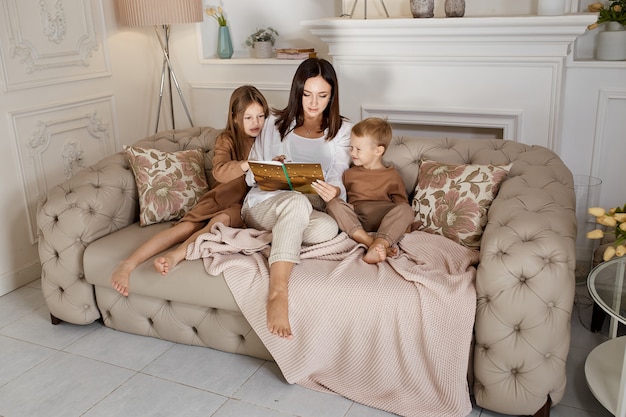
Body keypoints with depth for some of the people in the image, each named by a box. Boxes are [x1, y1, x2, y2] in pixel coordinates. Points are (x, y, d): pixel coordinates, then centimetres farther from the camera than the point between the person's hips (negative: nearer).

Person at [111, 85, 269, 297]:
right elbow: (219, 172, -17)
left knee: (221, 219, -34)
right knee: (187, 225, -22)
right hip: (225, 195, 0)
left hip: (250, 202, 0)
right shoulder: (227, 140, 2)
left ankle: (175, 256, -48)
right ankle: (129, 264, -28)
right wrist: (248, 164, -33)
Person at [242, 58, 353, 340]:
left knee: (328, 228, -37)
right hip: (264, 203, -1)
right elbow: (251, 175, 10)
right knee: (298, 201, -40)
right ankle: (278, 292, -48)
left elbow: (339, 178, -1)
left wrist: (334, 191, -27)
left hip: (311, 211, 1)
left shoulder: (342, 130, 11)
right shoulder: (275, 123, 10)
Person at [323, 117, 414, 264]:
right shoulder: (350, 174, 23)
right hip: (354, 221, 2)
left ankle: (379, 244, -50)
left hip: (384, 222, -1)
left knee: (406, 209, -28)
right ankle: (372, 243, -42)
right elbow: (341, 198, 23)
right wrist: (330, 195, 2)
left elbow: (401, 203, 11)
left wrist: (403, 228, -4)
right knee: (333, 203, -26)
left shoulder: (392, 176, 15)